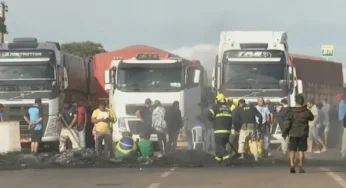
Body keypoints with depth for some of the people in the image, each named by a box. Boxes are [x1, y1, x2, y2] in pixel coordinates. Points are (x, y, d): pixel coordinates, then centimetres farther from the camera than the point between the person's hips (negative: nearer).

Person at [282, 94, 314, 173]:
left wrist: (284, 133, -1)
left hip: (293, 134, -1)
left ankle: (292, 165, -12)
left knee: (292, 150, 6)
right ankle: (301, 167, 5)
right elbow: (311, 118, 15)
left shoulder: (291, 111, -8)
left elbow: (287, 123, -9)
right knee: (301, 151, 6)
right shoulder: (306, 112, -5)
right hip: (303, 134, 1)